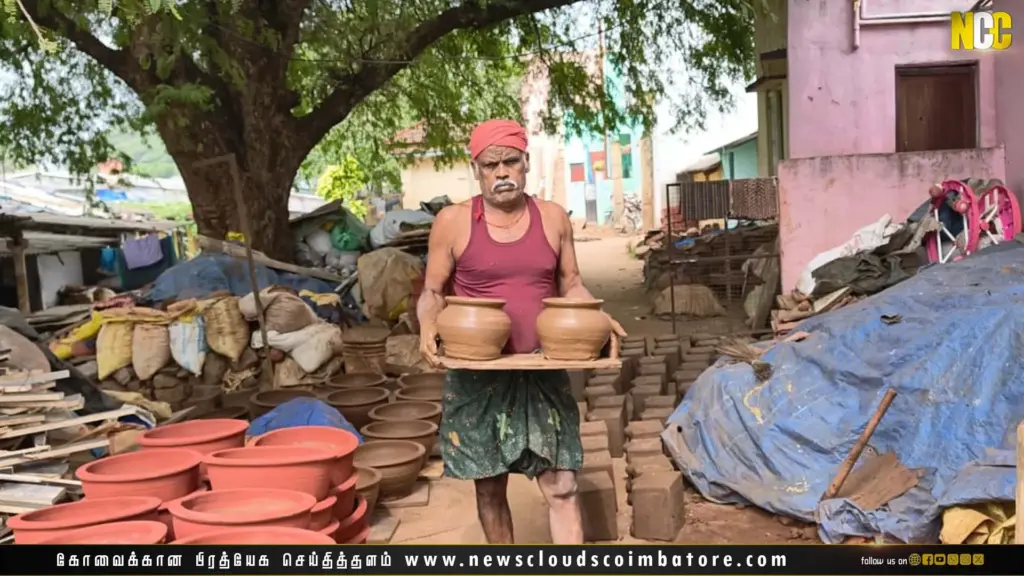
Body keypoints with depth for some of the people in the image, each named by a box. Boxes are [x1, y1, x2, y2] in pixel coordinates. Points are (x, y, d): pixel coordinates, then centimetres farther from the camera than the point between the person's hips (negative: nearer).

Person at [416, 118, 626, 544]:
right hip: (477, 377, -1)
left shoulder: (553, 218, 4)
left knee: (561, 486, -1)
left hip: (543, 375, 1)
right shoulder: (453, 222, -4)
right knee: (489, 487, 11)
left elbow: (570, 284, 11)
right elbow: (432, 292, 2)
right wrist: (428, 326, -20)